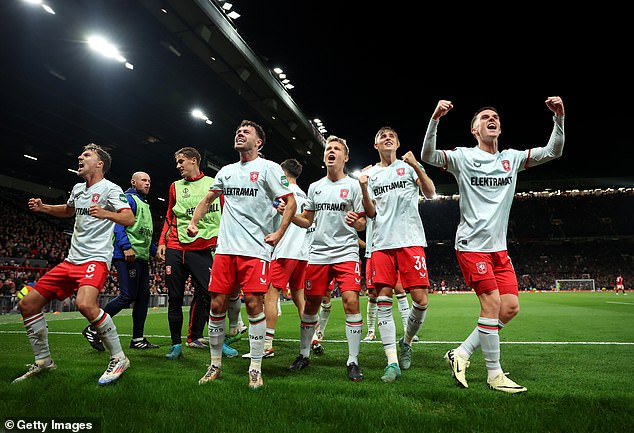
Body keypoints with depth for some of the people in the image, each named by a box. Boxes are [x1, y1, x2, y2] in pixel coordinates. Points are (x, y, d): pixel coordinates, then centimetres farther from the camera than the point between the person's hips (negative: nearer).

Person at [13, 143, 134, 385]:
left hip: (96, 258, -9)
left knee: (85, 304, -34)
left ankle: (119, 358, -18)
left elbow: (130, 219, -18)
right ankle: (43, 361, 22)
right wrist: (43, 207, 22)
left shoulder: (109, 188, -6)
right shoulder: (78, 188, 17)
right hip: (72, 260, 9)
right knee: (27, 304, 6)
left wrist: (105, 213, -35)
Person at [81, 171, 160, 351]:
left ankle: (138, 339, 13)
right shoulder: (128, 199, -3)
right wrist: (126, 247, -24)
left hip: (141, 257, 10)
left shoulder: (145, 205, 26)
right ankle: (93, 329, 2)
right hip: (127, 256, -10)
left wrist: (155, 250, 21)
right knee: (128, 296, -12)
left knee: (143, 297, 7)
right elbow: (118, 223, -15)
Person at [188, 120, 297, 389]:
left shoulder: (269, 168, 1)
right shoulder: (226, 171, 18)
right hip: (225, 248, 5)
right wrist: (193, 222, 16)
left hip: (256, 249, -5)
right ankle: (215, 364, 20)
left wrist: (278, 233, -8)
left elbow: (290, 201, -2)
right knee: (217, 304, 5)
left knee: (254, 304, -7)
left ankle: (255, 369, 7)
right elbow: (207, 200, 30)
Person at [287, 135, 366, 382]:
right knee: (311, 304, 7)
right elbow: (307, 221, 17)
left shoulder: (353, 185, 3)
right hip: (318, 253, 3)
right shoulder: (315, 187, 13)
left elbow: (362, 224, 3)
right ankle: (304, 355, 24)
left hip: (346, 253, -3)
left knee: (351, 302, -14)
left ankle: (353, 361, -1)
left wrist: (355, 222, -20)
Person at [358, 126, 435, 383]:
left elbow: (430, 194, 0)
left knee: (420, 299, -6)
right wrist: (363, 188, -5)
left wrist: (416, 166, -12)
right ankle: (392, 362, 2)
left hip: (411, 240, -2)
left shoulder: (409, 166, 11)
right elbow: (371, 213, 11)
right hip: (382, 243, 2)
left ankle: (406, 342, 22)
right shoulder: (371, 174, 16)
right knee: (383, 301, -5)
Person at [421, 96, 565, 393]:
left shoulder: (512, 158, 12)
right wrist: (435, 118, -28)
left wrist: (558, 117, -6)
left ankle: (461, 353, 15)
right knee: (492, 304, -10)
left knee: (511, 307, 1)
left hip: (499, 247, 6)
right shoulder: (463, 157, -2)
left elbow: (553, 152, 8)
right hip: (471, 245, -6)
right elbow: (428, 156, -16)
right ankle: (494, 374, 7)